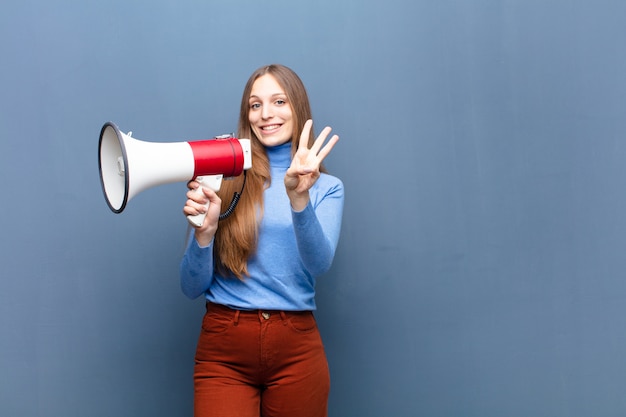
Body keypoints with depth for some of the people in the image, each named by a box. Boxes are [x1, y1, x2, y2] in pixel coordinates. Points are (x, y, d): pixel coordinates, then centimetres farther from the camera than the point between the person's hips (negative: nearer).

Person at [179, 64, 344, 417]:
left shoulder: (326, 187, 5)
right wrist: (204, 231, -16)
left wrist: (299, 198, -29)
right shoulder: (225, 181, 2)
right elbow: (192, 288, 1)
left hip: (296, 350, 1)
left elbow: (319, 264, -14)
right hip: (223, 348, -1)